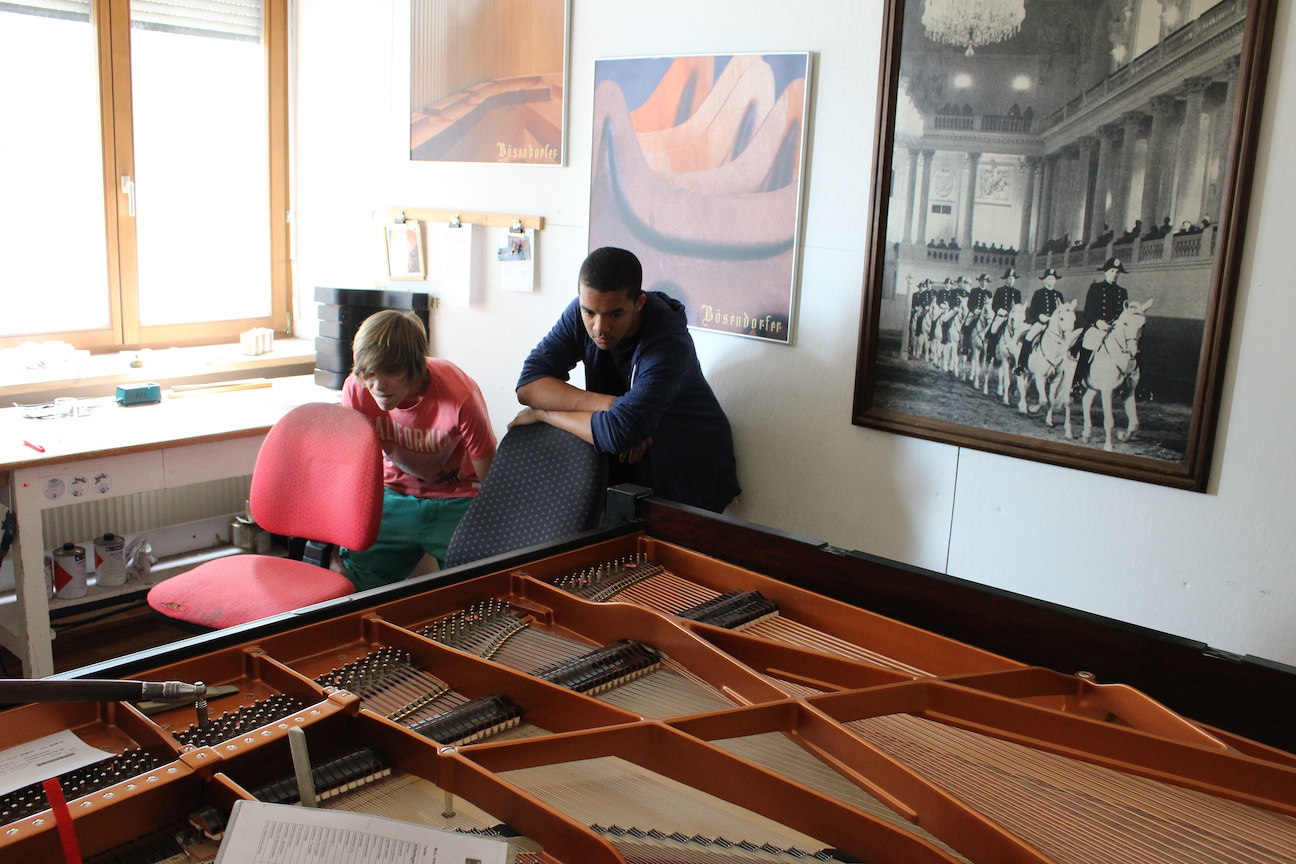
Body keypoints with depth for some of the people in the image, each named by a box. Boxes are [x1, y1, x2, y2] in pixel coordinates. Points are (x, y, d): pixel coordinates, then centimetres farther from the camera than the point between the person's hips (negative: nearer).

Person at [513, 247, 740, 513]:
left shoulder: (670, 346, -30)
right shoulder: (581, 313, -11)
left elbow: (618, 432, -38)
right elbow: (528, 385, -15)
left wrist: (544, 413, -23)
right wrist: (606, 404, -28)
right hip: (627, 472, 4)